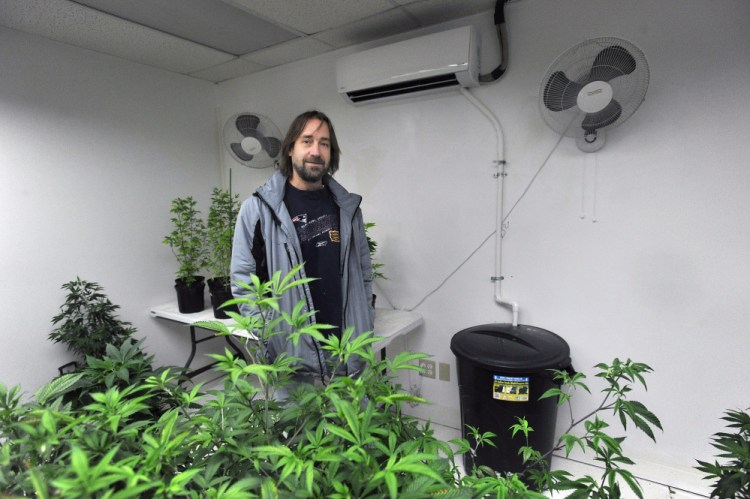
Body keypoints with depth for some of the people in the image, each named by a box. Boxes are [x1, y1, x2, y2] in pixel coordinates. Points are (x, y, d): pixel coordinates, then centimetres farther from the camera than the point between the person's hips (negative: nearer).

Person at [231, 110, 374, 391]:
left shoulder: (348, 207, 6)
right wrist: (269, 341, -9)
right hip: (290, 360, -3)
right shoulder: (258, 208, -6)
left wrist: (365, 329, 6)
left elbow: (364, 272, 11)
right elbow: (243, 281, -5)